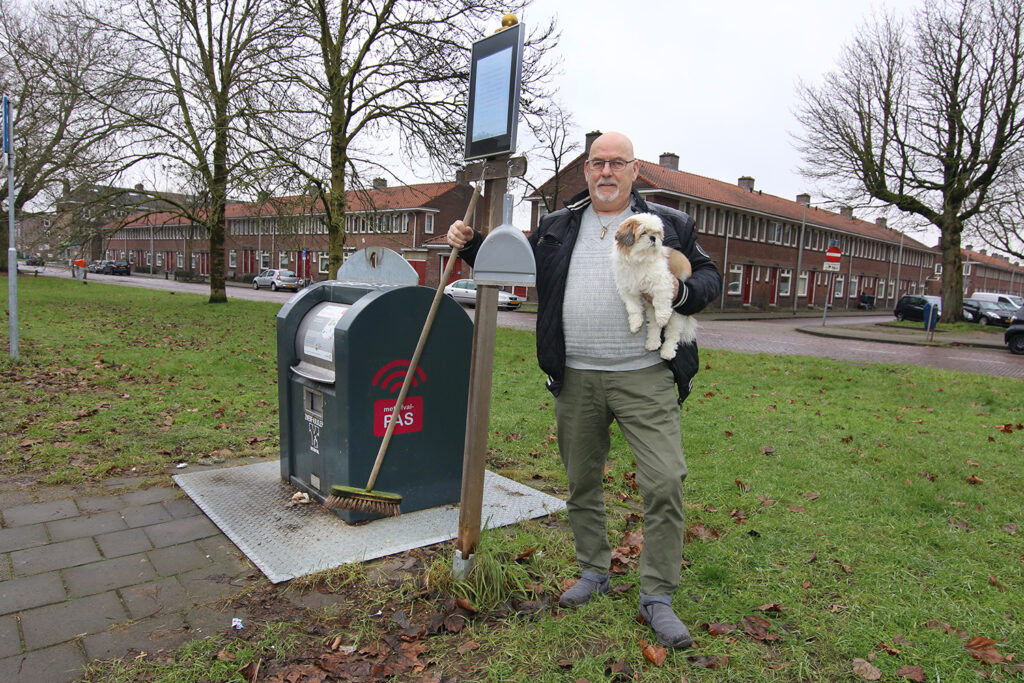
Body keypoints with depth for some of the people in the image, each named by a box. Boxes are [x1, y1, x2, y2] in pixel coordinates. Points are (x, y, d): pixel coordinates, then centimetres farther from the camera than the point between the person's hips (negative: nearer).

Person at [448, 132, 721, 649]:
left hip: (644, 377, -2)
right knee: (582, 482, 13)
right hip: (576, 378, 3)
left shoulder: (669, 225, 6)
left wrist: (680, 292, -11)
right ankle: (594, 572, 34)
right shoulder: (558, 227, 13)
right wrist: (470, 243, 8)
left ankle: (657, 598, 10)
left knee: (665, 482, -8)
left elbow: (708, 276, 10)